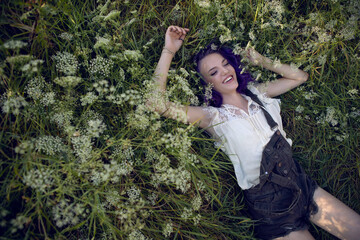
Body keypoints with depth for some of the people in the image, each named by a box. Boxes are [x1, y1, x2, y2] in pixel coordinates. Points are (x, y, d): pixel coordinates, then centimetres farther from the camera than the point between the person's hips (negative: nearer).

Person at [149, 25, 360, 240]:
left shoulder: (257, 93, 5)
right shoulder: (213, 117, -11)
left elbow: (301, 76, 13)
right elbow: (156, 101, -23)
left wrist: (261, 60, 4)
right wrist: (169, 51, -22)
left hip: (302, 183, 5)